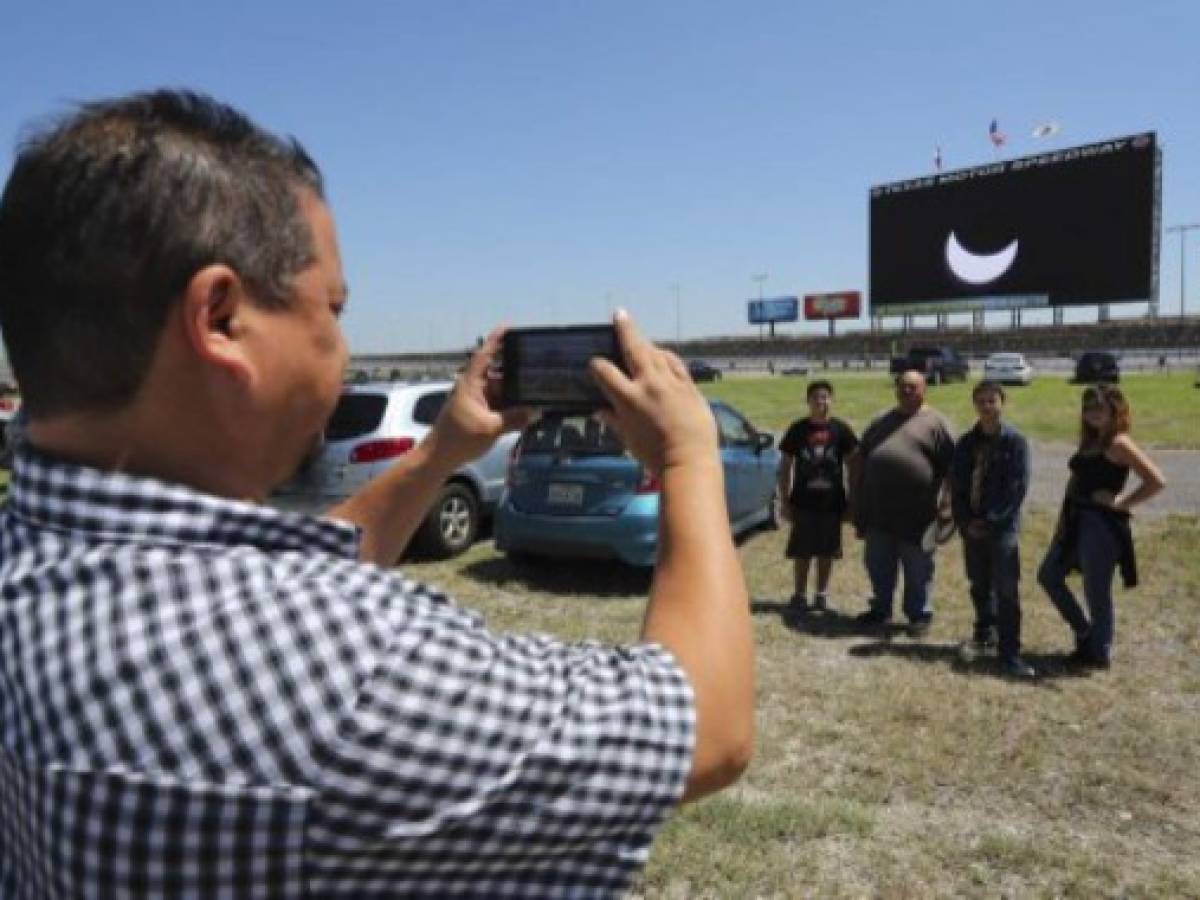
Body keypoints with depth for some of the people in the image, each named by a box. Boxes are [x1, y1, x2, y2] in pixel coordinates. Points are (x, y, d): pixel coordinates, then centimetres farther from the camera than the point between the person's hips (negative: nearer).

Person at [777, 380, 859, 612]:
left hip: (832, 503, 1)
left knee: (827, 551, 10)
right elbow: (785, 466, 4)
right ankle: (800, 595, 17)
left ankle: (822, 594, 24)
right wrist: (785, 501, 0)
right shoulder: (797, 430, 0)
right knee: (802, 551, 5)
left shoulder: (841, 430, 0)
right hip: (803, 502, -1)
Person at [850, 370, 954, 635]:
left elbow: (950, 468, -5)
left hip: (917, 514, -5)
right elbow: (860, 461, 20)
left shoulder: (935, 423, 0)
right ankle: (880, 609, 30)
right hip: (878, 512, 5)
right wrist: (859, 504, 16)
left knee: (918, 569, 6)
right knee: (878, 566, 14)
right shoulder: (881, 423, 16)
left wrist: (946, 503, -13)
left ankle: (919, 614, 20)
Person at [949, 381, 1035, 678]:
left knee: (1006, 590, -8)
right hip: (972, 527, 4)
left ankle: (1010, 656, -7)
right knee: (979, 585, 15)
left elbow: (1018, 487, -8)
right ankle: (985, 630, 36)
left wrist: (991, 521, -12)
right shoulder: (966, 443, 8)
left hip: (1003, 527, -4)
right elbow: (956, 486, 8)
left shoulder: (1015, 441, -4)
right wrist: (965, 522, -3)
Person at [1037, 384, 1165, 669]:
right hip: (1076, 521, 9)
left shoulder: (1119, 444, -13)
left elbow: (1157, 481, -21)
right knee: (1048, 575, 15)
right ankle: (1085, 633, 30)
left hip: (1102, 524, -9)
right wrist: (1062, 519, 8)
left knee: (1097, 592, 2)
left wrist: (1121, 503, -14)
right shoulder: (1089, 442, 13)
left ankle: (1100, 653, 20)